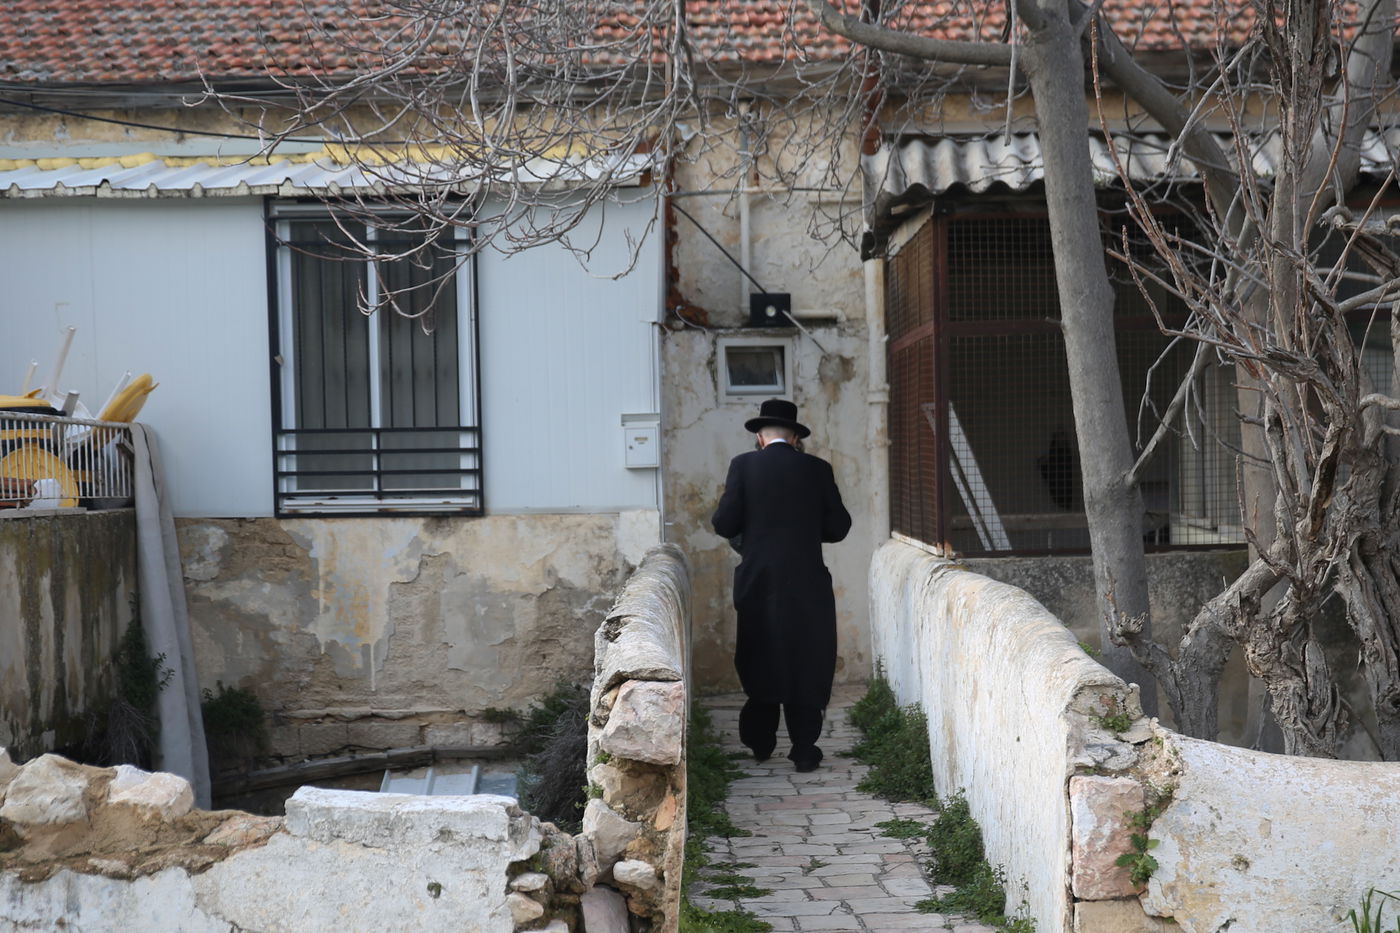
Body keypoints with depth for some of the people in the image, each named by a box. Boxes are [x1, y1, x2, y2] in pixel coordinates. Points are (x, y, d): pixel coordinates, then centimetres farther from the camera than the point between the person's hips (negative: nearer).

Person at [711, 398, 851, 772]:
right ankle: (804, 750, 5)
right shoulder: (817, 469, 0)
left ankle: (760, 743, 24)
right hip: (807, 584, 0)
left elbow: (724, 523, -7)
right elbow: (838, 527, 2)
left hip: (758, 582, 0)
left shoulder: (744, 465, -3)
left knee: (761, 661, 15)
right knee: (806, 664, 7)